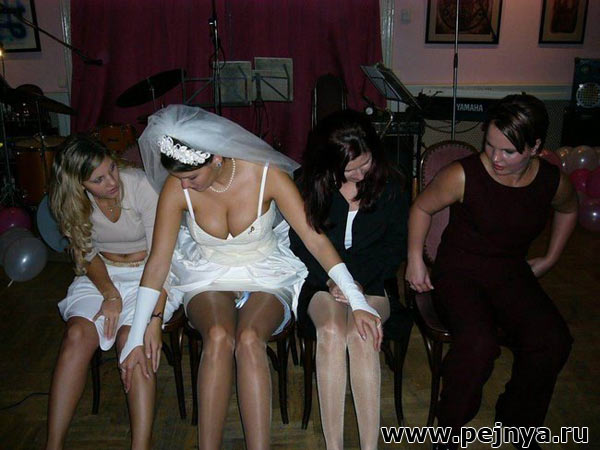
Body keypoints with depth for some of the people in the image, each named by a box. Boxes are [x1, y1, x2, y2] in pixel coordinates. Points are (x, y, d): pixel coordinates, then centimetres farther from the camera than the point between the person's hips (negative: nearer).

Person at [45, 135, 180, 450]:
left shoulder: (141, 185, -21)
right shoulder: (74, 200, -8)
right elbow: (86, 252, 3)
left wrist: (155, 319, -32)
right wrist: (109, 294, -15)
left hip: (146, 274, -3)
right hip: (101, 275, 3)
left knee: (132, 339, -29)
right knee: (77, 333, -24)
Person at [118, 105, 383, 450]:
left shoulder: (266, 175, -18)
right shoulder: (177, 187, -12)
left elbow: (315, 238, -18)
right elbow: (158, 260, -9)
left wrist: (358, 302, -24)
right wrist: (136, 338, -9)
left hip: (266, 277, -1)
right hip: (208, 278, 1)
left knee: (249, 339, -33)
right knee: (218, 337, -32)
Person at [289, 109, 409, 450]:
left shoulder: (390, 184, -1)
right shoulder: (308, 185, -2)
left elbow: (396, 245, 2)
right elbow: (301, 243, 3)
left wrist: (359, 280, -13)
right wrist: (331, 280, -14)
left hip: (371, 282, 0)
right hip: (322, 281, 0)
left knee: (359, 334, -32)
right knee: (331, 331, -32)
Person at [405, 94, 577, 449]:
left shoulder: (553, 182, -4)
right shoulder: (464, 175, -15)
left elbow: (568, 210, 21)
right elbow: (422, 208, 1)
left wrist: (550, 259, 18)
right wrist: (415, 259, -4)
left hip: (512, 274, 4)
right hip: (458, 273, -3)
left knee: (554, 341, -23)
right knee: (479, 343, -32)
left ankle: (516, 420, 8)